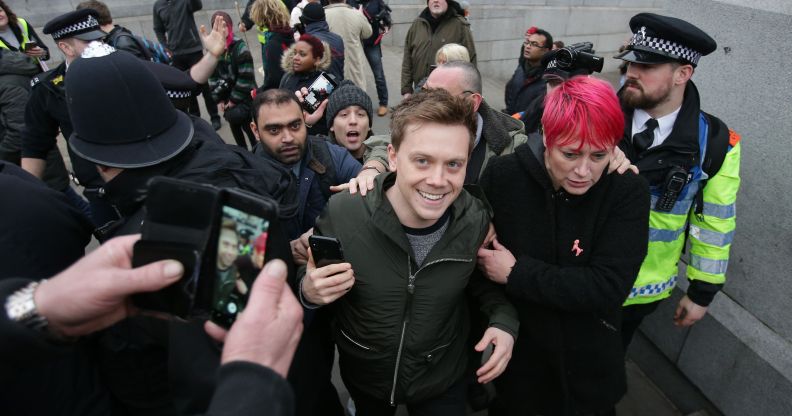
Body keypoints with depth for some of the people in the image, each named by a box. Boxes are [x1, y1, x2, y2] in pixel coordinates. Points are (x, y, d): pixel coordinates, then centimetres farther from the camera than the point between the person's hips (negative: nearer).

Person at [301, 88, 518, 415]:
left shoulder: (477, 221, -21)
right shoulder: (342, 215, -27)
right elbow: (305, 284, -10)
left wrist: (503, 321, -18)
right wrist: (310, 293, -32)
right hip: (363, 376, 1)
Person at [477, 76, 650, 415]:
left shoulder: (628, 193, -16)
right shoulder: (503, 176, -16)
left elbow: (609, 288, -23)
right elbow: (474, 253, -5)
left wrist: (516, 273, -23)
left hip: (588, 367, 1)